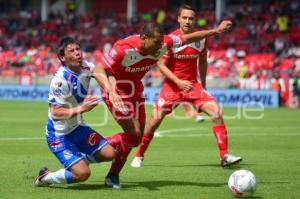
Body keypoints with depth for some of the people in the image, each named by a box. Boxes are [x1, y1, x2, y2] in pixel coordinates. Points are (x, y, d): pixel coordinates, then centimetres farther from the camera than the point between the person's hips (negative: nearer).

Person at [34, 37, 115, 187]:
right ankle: (45, 177, 7)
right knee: (83, 173, -18)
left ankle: (80, 159, 27)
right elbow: (55, 113, -32)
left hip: (78, 127, 7)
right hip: (59, 135, -7)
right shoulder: (60, 80, -29)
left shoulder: (86, 67, -7)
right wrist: (81, 109, -43)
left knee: (109, 154, 1)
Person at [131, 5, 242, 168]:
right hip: (172, 85, -3)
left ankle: (224, 156, -12)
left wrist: (203, 86, 14)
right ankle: (139, 156, 15)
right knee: (155, 120, -8)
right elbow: (161, 64, -11)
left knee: (216, 112, -15)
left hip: (193, 85, 3)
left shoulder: (201, 39, -1)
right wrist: (178, 82, -20)